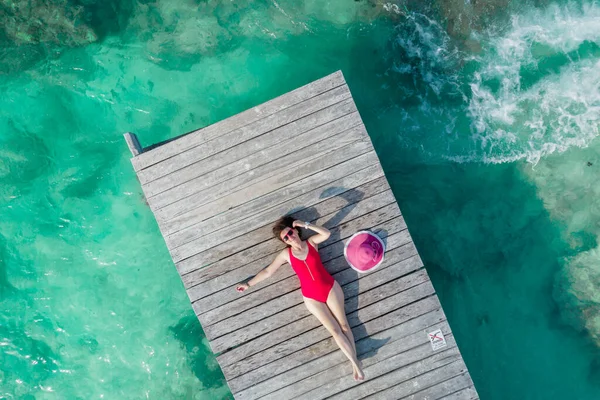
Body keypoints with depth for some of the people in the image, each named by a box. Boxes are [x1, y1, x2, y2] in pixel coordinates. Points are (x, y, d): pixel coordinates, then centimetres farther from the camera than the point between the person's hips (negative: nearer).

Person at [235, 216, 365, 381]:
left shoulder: (312, 242, 1)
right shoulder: (285, 254, 2)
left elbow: (327, 233, -17)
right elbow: (268, 271, 7)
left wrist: (306, 224, -20)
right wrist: (249, 283, 9)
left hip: (331, 287, 0)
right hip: (311, 297, 0)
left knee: (344, 325, -2)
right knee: (335, 330, -2)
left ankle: (355, 362, 3)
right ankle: (354, 362, 4)